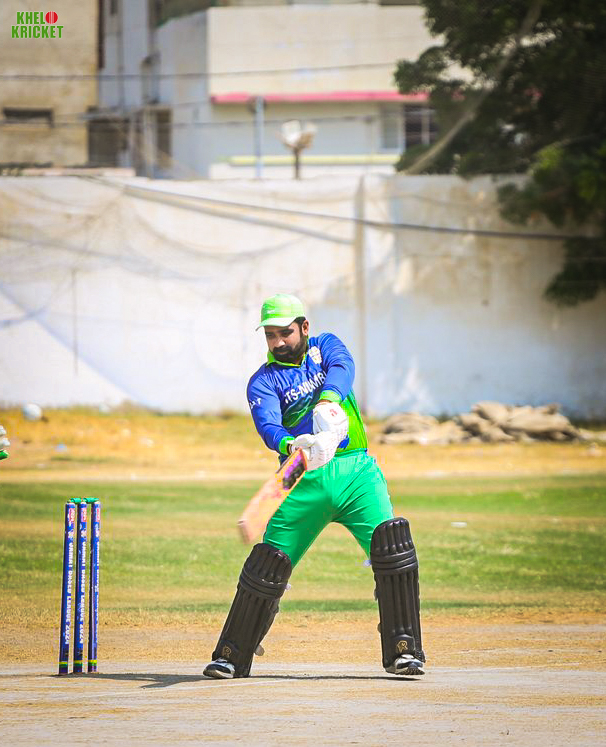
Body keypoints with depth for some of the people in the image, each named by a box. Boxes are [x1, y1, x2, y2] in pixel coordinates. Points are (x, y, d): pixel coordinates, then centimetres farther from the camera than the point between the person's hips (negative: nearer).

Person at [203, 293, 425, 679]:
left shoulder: (325, 346, 12)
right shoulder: (263, 381, 6)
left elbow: (342, 367, -12)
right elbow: (268, 426, -13)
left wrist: (327, 398, -35)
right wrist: (291, 445, -37)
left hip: (355, 470, 0)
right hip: (305, 479, 0)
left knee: (393, 544, -19)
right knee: (268, 563, -6)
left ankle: (403, 650, -14)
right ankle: (232, 656, 9)